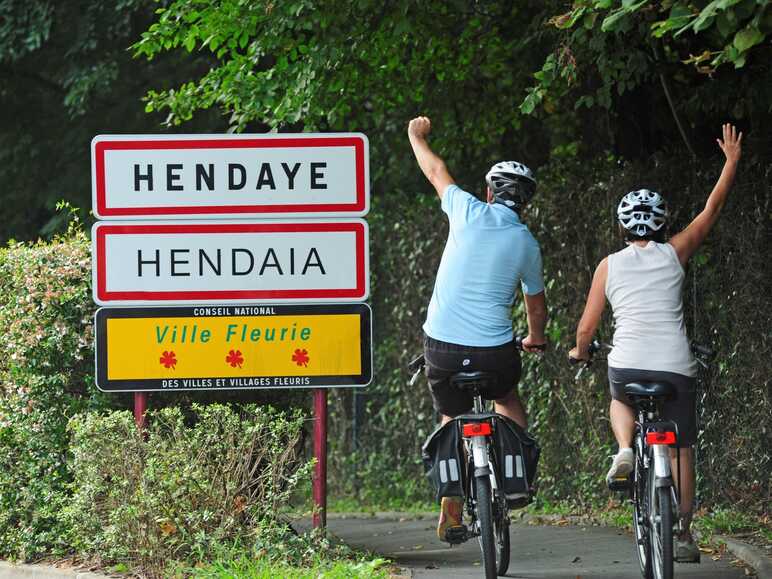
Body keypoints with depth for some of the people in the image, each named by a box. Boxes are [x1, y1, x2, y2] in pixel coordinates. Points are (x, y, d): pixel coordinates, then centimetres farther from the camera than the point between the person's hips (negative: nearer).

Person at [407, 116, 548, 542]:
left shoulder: (470, 213, -1)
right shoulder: (527, 245, 3)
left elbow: (436, 171, 17)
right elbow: (536, 305, 19)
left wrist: (416, 136, 37)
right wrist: (535, 338, 40)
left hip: (441, 343, 0)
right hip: (493, 348, 0)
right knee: (507, 399, 30)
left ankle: (451, 514, 13)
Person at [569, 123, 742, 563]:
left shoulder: (609, 266, 8)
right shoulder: (674, 254, 6)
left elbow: (587, 325, 10)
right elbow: (713, 208, 16)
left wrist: (580, 351, 31)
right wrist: (733, 160, 26)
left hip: (627, 364, 0)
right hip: (676, 368, 0)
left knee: (621, 399, 35)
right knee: (683, 448, 14)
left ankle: (625, 450, 5)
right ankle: (684, 536, 12)